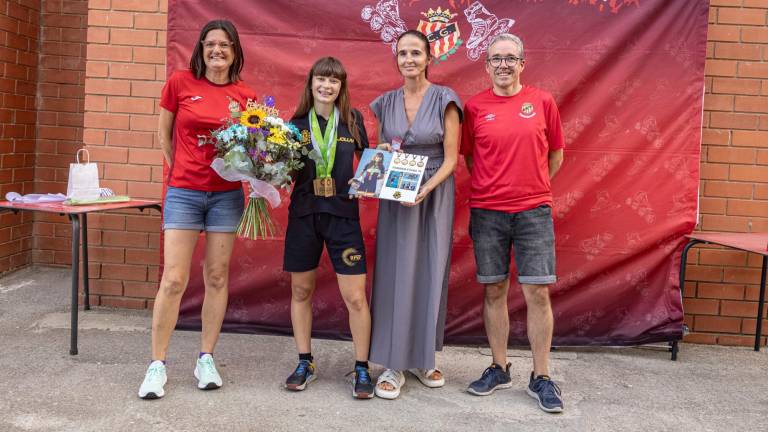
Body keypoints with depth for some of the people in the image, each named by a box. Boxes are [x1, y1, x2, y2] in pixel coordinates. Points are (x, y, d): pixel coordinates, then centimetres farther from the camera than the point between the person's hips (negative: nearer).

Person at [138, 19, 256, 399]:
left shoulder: (245, 95, 2)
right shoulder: (180, 82, -2)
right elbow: (164, 134, 9)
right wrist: (182, 171, 11)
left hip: (226, 194, 2)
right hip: (183, 192, -2)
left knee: (216, 278, 7)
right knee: (174, 280, -4)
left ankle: (206, 359, 20)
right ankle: (157, 363, 9)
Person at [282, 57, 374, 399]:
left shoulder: (353, 120, 2)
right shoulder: (297, 123, 3)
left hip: (343, 215, -1)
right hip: (303, 213, 2)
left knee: (355, 297, -3)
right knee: (301, 292, 10)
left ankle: (362, 369, 12)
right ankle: (305, 363, 26)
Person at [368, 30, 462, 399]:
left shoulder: (445, 100, -5)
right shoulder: (386, 103, 7)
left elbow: (450, 159, -8)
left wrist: (424, 190, -22)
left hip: (434, 195, -2)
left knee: (429, 272, 4)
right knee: (395, 273, 0)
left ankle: (422, 358, 20)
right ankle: (393, 364, 8)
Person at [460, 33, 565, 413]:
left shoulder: (542, 102, 3)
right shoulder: (475, 107, 2)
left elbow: (555, 155, 11)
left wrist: (530, 188, 9)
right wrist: (491, 188, 6)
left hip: (534, 211, 0)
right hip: (487, 213, 1)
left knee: (538, 293, -1)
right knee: (494, 291, 8)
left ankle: (541, 378, 11)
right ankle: (499, 368, 23)